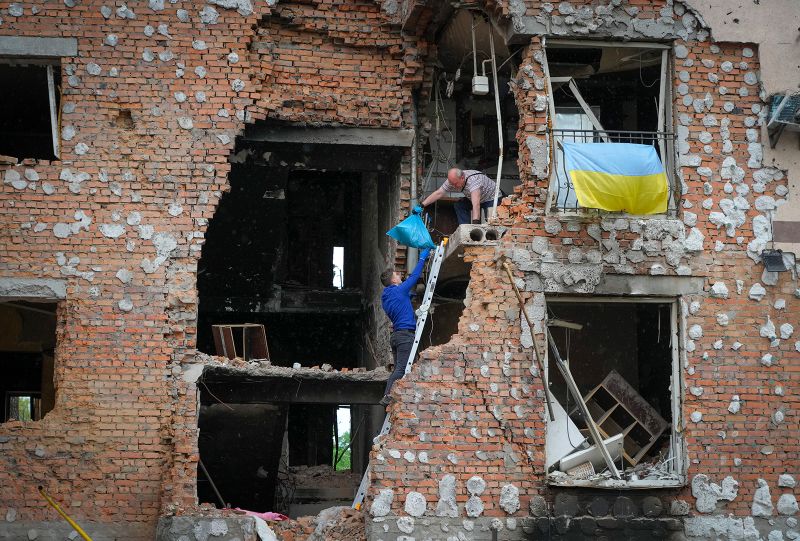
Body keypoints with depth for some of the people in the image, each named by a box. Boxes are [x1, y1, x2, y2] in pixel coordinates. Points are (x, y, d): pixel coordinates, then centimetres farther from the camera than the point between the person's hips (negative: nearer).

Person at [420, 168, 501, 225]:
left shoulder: (473, 180, -41)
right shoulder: (453, 181, -17)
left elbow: (476, 204, -51)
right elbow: (438, 194, -13)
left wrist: (475, 222, -60)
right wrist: (422, 205, -21)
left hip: (492, 199, -8)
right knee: (459, 205, -7)